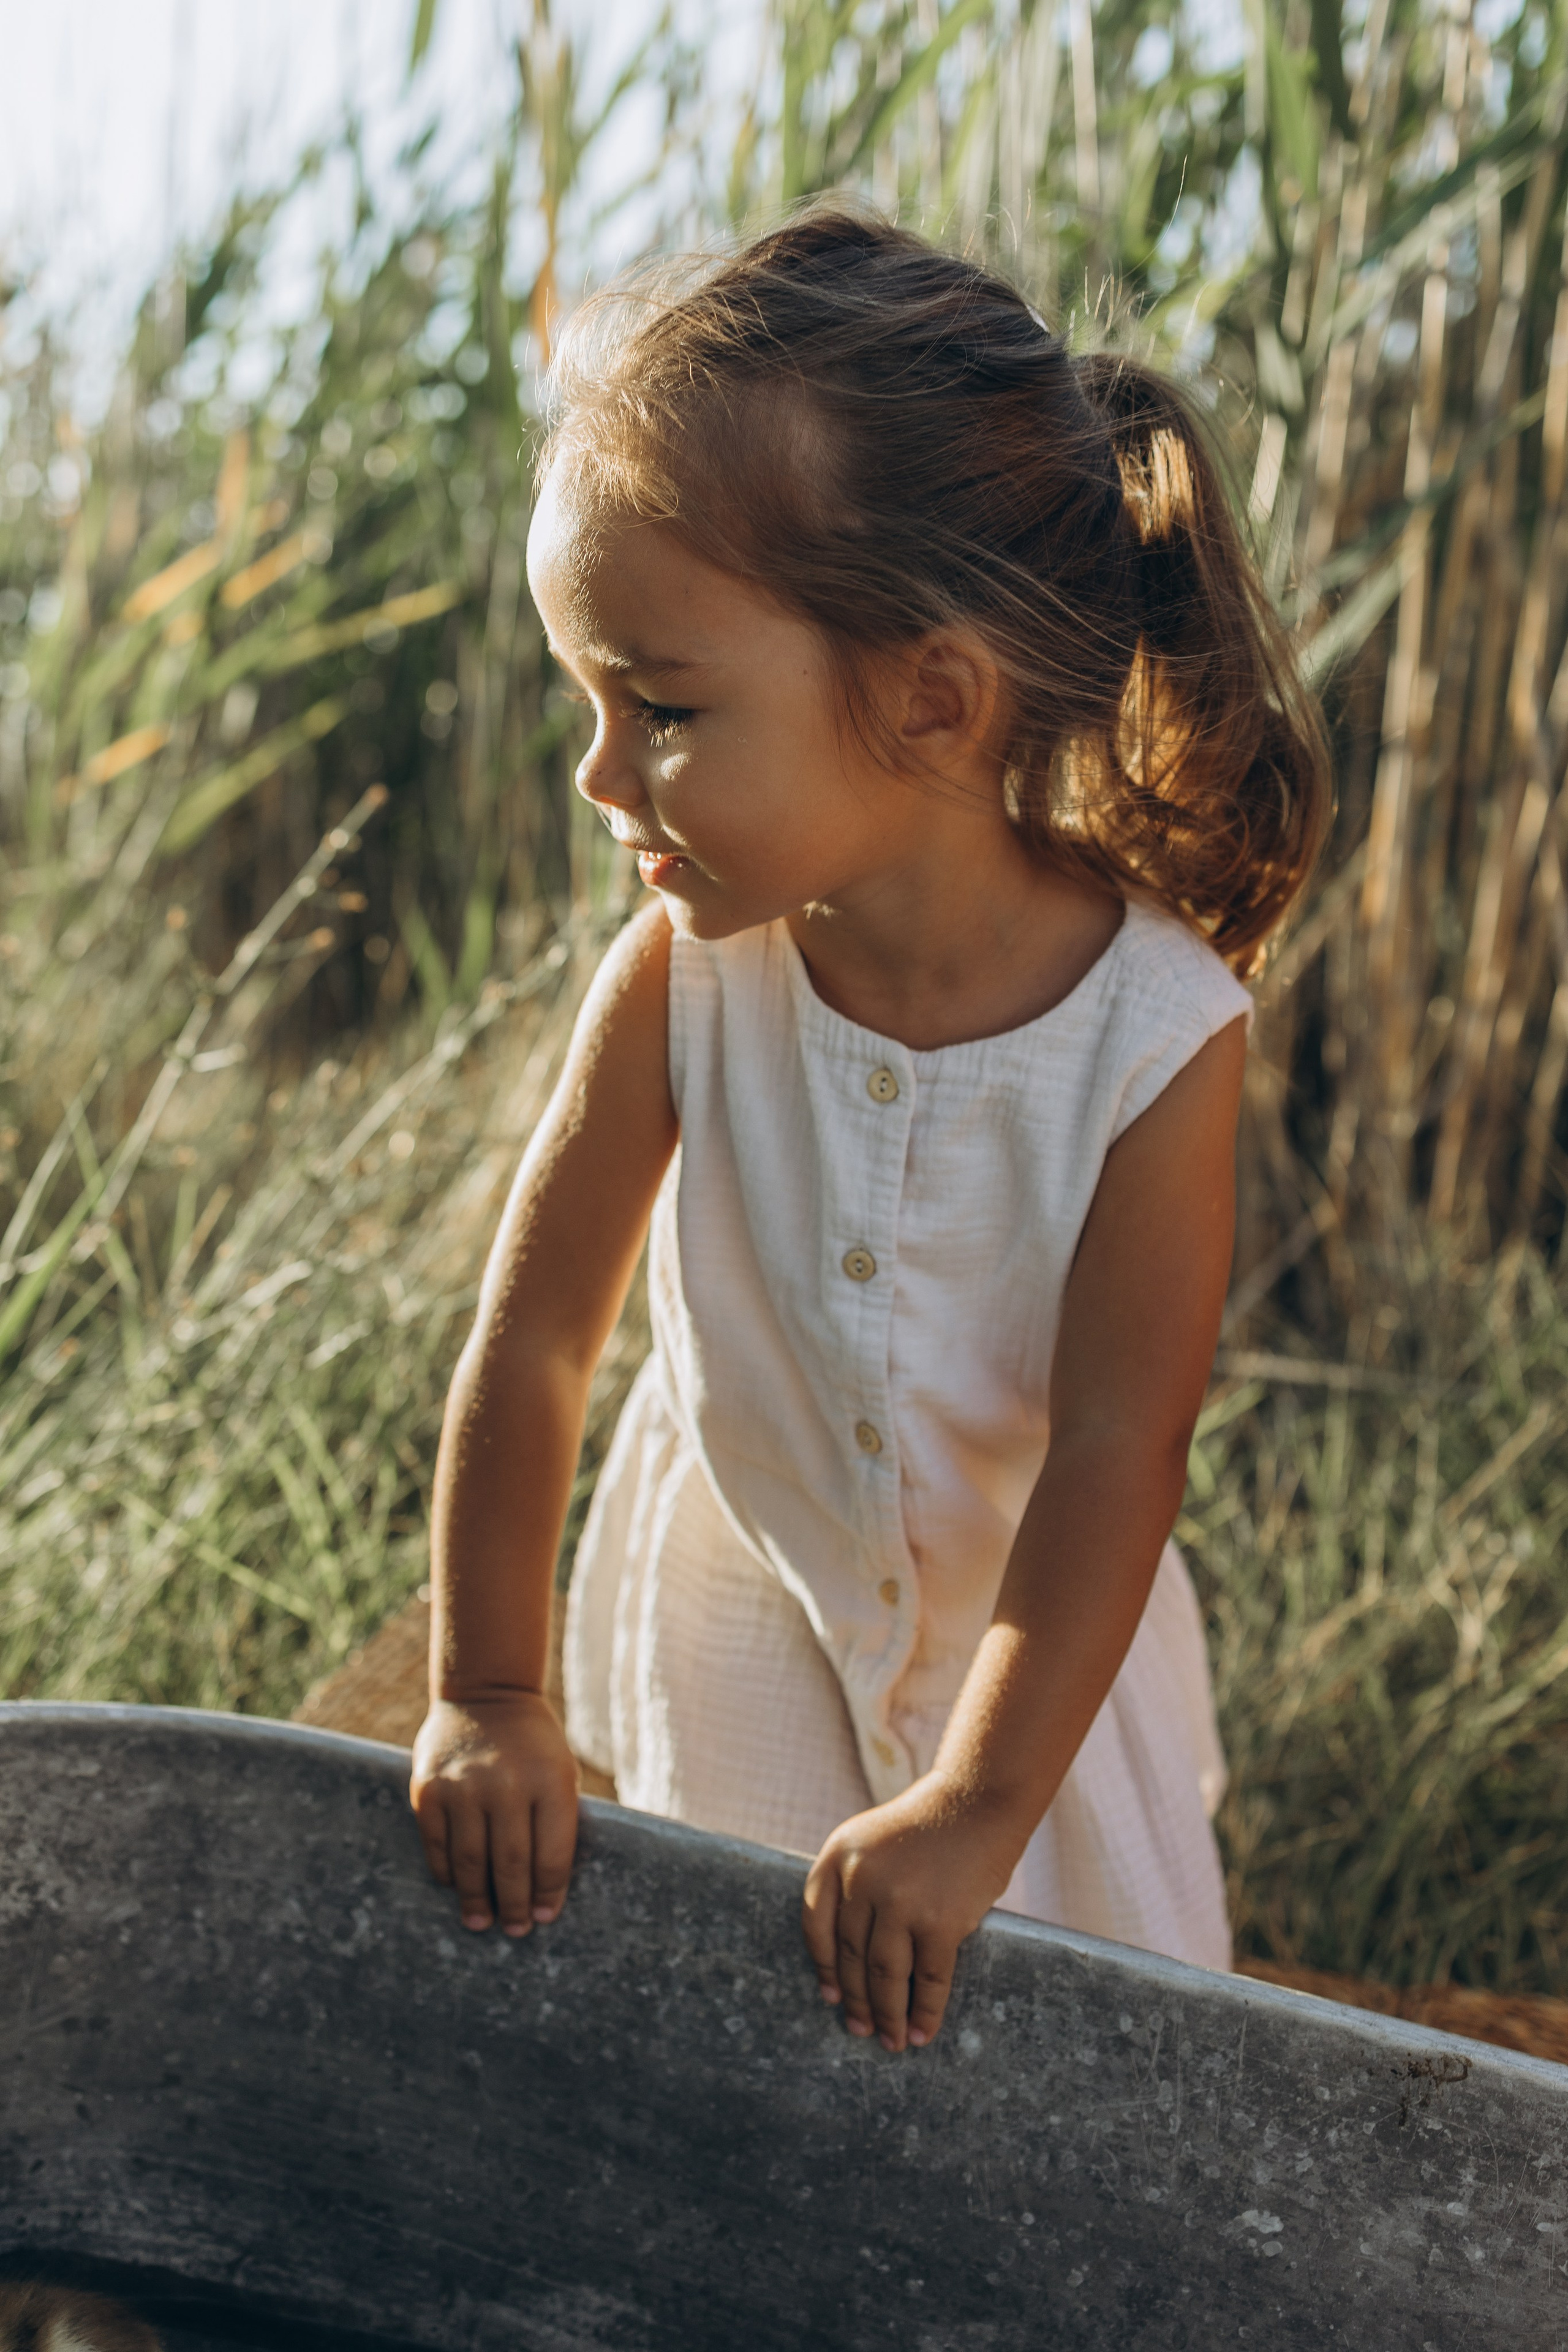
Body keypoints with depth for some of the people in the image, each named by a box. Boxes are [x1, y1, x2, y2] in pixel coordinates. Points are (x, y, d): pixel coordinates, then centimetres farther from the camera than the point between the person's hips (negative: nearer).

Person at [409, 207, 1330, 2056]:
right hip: (743, 1613, 2)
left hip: (1035, 1638, -1)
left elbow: (1116, 1456, -27)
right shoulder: (680, 978, -24)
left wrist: (979, 1806, -28)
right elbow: (533, 1339, -16)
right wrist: (485, 1695, -13)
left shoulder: (1158, 1034, -30)